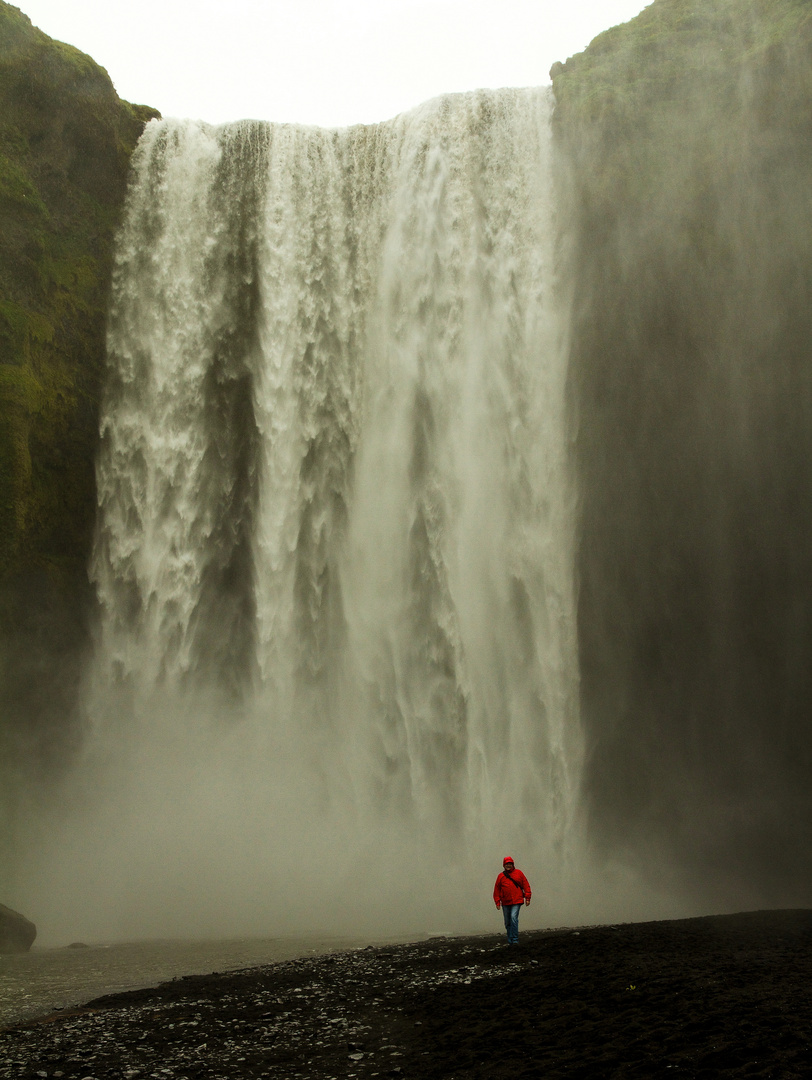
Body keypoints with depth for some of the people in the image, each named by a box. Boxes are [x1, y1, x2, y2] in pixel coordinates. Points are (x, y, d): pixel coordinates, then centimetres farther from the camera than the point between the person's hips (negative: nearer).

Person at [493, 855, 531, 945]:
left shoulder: (518, 873, 5)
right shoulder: (501, 876, 7)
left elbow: (526, 885, 6)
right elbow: (497, 889, 9)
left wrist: (527, 897, 0)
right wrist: (497, 902, 5)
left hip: (517, 901, -3)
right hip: (505, 903, 3)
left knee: (514, 918, -20)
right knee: (507, 922, 9)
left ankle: (515, 940, -17)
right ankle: (510, 941, 21)